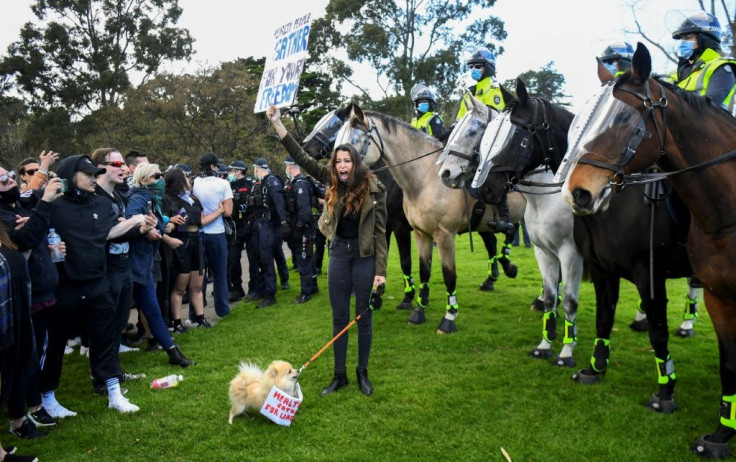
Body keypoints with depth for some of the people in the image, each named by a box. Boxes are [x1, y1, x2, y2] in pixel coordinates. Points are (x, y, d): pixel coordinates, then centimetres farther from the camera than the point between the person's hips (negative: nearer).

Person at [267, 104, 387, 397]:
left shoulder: (373, 188, -10)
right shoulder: (332, 182, 0)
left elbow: (379, 231, -10)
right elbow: (302, 158, -2)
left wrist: (381, 270, -13)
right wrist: (277, 124, -8)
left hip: (364, 257, -3)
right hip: (338, 254, 4)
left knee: (364, 317, 8)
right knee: (339, 317, 10)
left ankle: (362, 373, 24)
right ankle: (339, 375, 22)